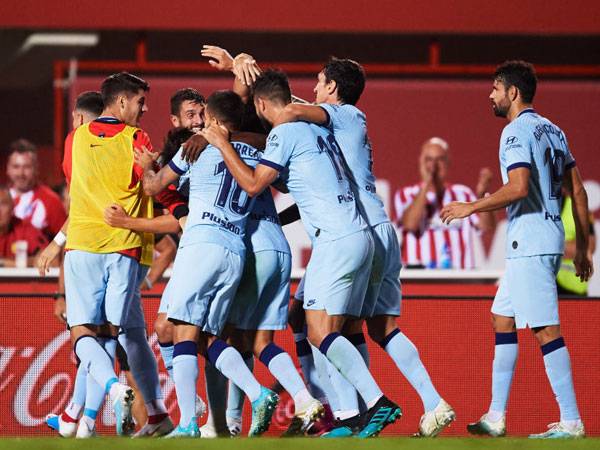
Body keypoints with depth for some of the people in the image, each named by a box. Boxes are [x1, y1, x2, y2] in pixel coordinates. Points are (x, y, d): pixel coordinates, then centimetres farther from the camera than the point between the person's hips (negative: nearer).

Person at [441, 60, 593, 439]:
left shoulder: (516, 131, -11)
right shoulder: (551, 130, 17)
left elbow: (519, 187, -24)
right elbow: (577, 190, 17)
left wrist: (472, 207, -14)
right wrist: (582, 247, 21)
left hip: (530, 244, -10)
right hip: (549, 238, 10)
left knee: (546, 330, -9)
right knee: (502, 320, 15)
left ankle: (571, 422, -10)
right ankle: (496, 418, 16)